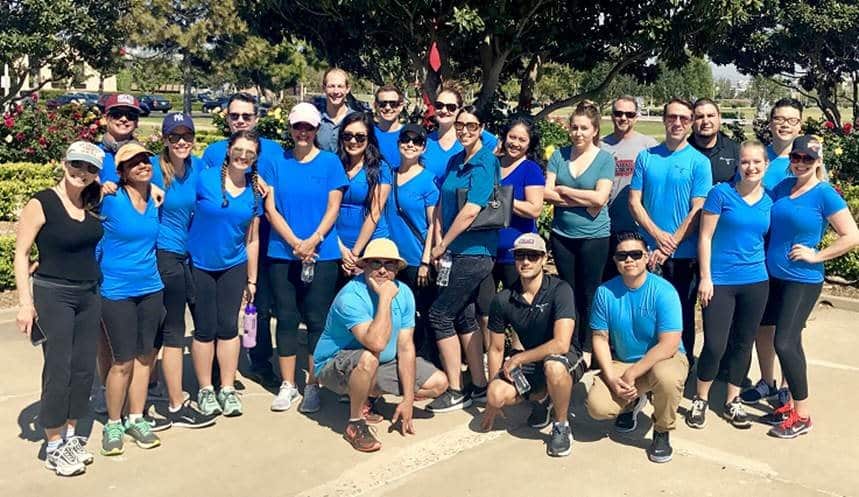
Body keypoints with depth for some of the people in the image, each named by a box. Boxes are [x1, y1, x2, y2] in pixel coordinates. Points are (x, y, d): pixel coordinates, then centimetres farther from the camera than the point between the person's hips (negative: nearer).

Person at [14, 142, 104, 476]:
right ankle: (54, 449, 12)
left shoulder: (92, 206, 4)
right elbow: (21, 254, -10)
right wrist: (25, 302, -14)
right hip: (53, 296, -5)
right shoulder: (41, 204, -10)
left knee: (84, 368, 9)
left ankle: (70, 437, 26)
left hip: (89, 296, 6)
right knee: (58, 370, -2)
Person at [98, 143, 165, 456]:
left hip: (151, 289, 5)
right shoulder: (111, 200, -13)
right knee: (123, 361, 0)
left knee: (144, 356, 11)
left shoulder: (155, 198, 3)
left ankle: (136, 419, 25)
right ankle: (113, 424, 19)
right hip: (117, 292, -5)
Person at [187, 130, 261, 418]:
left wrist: (252, 280, 9)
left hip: (233, 267, 3)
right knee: (204, 329, 4)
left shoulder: (255, 190, 2)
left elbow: (252, 239, 7)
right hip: (200, 265, -3)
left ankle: (227, 389, 18)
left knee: (228, 327, 6)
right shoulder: (205, 179, -10)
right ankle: (205, 389, 19)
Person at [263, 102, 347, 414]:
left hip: (322, 254, -1)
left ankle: (313, 385, 13)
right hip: (283, 253, 2)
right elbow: (270, 208, 1)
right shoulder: (277, 163, 7)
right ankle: (287, 384, 18)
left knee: (316, 320, 2)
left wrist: (313, 240, -15)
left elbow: (333, 208, -2)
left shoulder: (330, 162, 3)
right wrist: (295, 243, -10)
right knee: (286, 318, 6)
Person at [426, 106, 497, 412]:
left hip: (474, 252, -8)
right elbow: (442, 204, 12)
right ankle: (479, 387, 22)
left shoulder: (485, 162, -12)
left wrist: (442, 245, -11)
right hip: (456, 252, 8)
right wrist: (438, 243, -1)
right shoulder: (456, 160, 13)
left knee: (440, 315, -7)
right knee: (463, 317, 12)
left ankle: (455, 392, 3)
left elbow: (470, 210, -19)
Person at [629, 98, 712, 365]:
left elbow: (698, 210, -8)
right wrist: (658, 235, -12)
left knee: (682, 313, 9)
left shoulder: (699, 162, -2)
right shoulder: (646, 157, 5)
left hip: (684, 254, -2)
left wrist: (669, 246, -14)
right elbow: (634, 201, 2)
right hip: (649, 250, 2)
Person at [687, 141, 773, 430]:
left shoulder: (770, 201, 6)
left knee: (743, 344, 11)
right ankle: (700, 401, 15)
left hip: (756, 282, 4)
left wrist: (770, 271, 10)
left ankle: (732, 403, 26)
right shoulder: (721, 193, -6)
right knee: (715, 345, -6)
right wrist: (705, 277, -11)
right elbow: (705, 237, -7)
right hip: (720, 281, -4)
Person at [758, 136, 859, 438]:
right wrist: (767, 255, 7)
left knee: (784, 342, -10)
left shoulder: (825, 194, -11)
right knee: (790, 341, 13)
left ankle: (802, 415, 4)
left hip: (803, 281, -6)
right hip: (773, 277, 6)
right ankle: (792, 402, 25)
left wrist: (816, 256, -13)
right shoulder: (783, 186, 6)